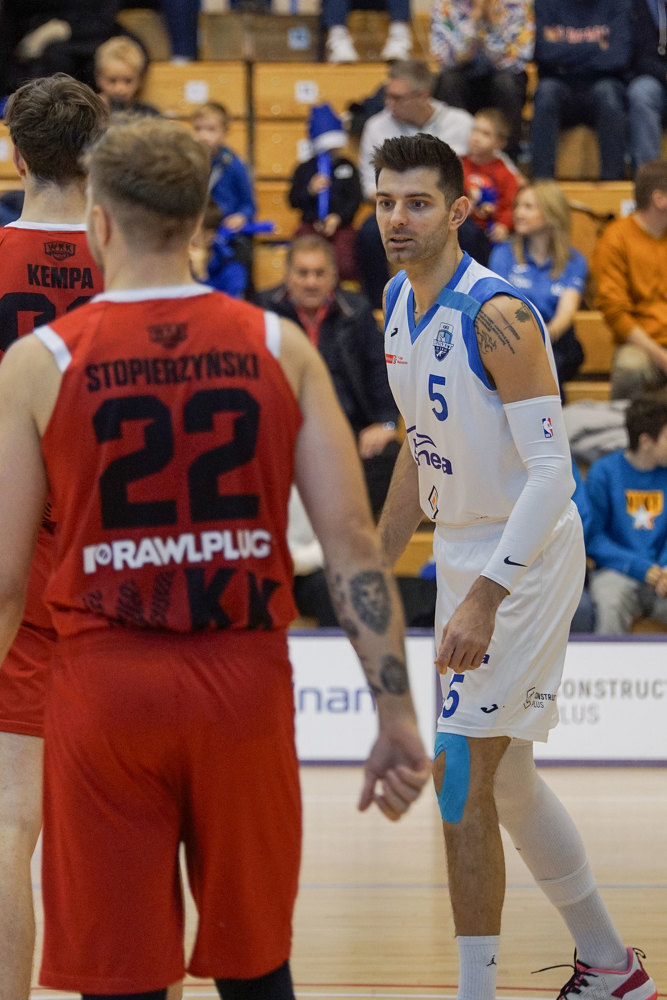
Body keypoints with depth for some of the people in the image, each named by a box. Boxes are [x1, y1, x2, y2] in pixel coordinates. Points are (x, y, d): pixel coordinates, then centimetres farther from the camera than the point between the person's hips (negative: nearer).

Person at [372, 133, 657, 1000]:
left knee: (461, 777, -11)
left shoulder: (498, 317, -22)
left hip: (524, 557, -9)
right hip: (463, 553, 9)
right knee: (503, 780, 16)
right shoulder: (400, 303, 5)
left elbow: (551, 472, -25)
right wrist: (379, 567, 19)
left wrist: (485, 598, -31)